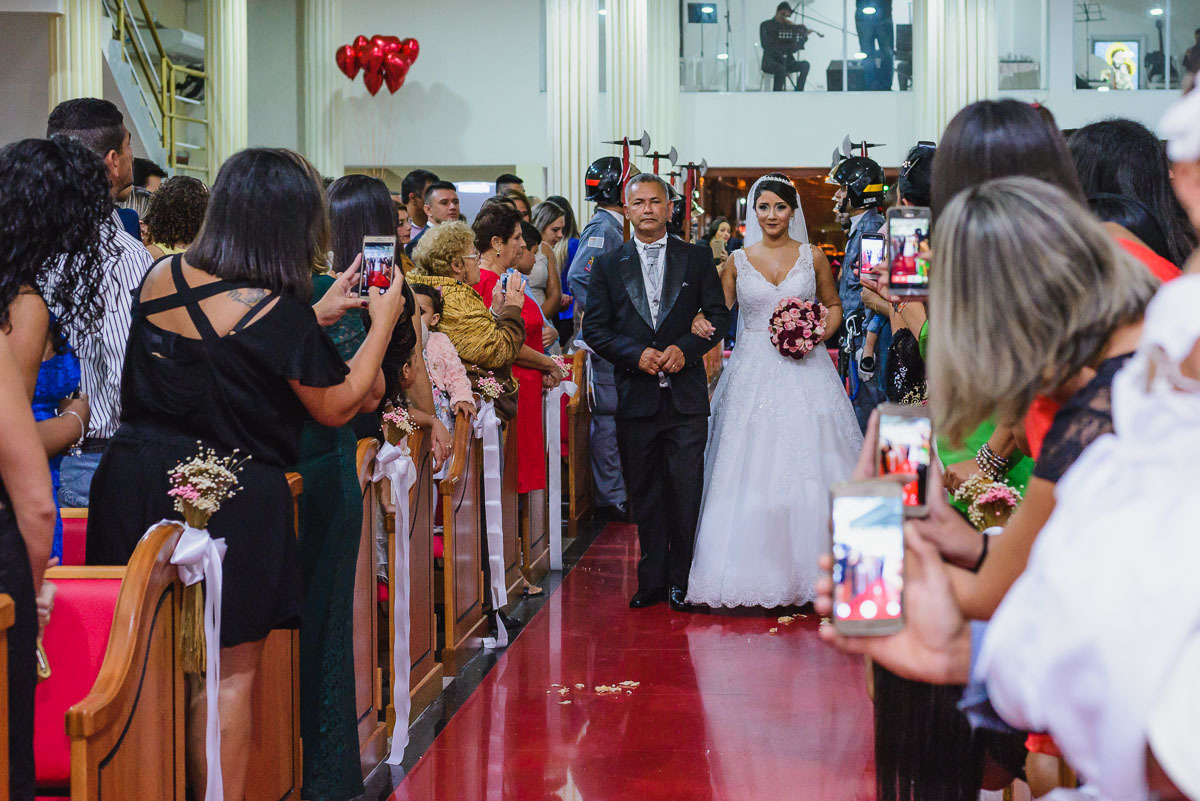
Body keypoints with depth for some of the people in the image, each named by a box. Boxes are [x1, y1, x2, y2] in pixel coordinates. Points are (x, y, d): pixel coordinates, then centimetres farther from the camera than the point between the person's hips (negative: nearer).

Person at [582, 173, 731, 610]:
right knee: (645, 494, 6)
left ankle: (682, 580, 8)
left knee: (686, 491, -2)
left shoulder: (697, 258, 7)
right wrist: (636, 354, -11)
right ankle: (652, 580, 14)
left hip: (687, 397, -1)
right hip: (636, 397, 1)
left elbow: (719, 315, 6)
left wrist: (686, 348, -11)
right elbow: (594, 328, 4)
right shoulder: (608, 265, 8)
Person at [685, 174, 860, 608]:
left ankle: (812, 567, 6)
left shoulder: (812, 256, 5)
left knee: (809, 468, -3)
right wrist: (703, 324, -12)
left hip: (805, 372, 0)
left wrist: (818, 336, -4)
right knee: (753, 470, -3)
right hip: (754, 373, 0)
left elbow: (834, 305, 13)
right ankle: (757, 569, 4)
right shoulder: (737, 261, 6)